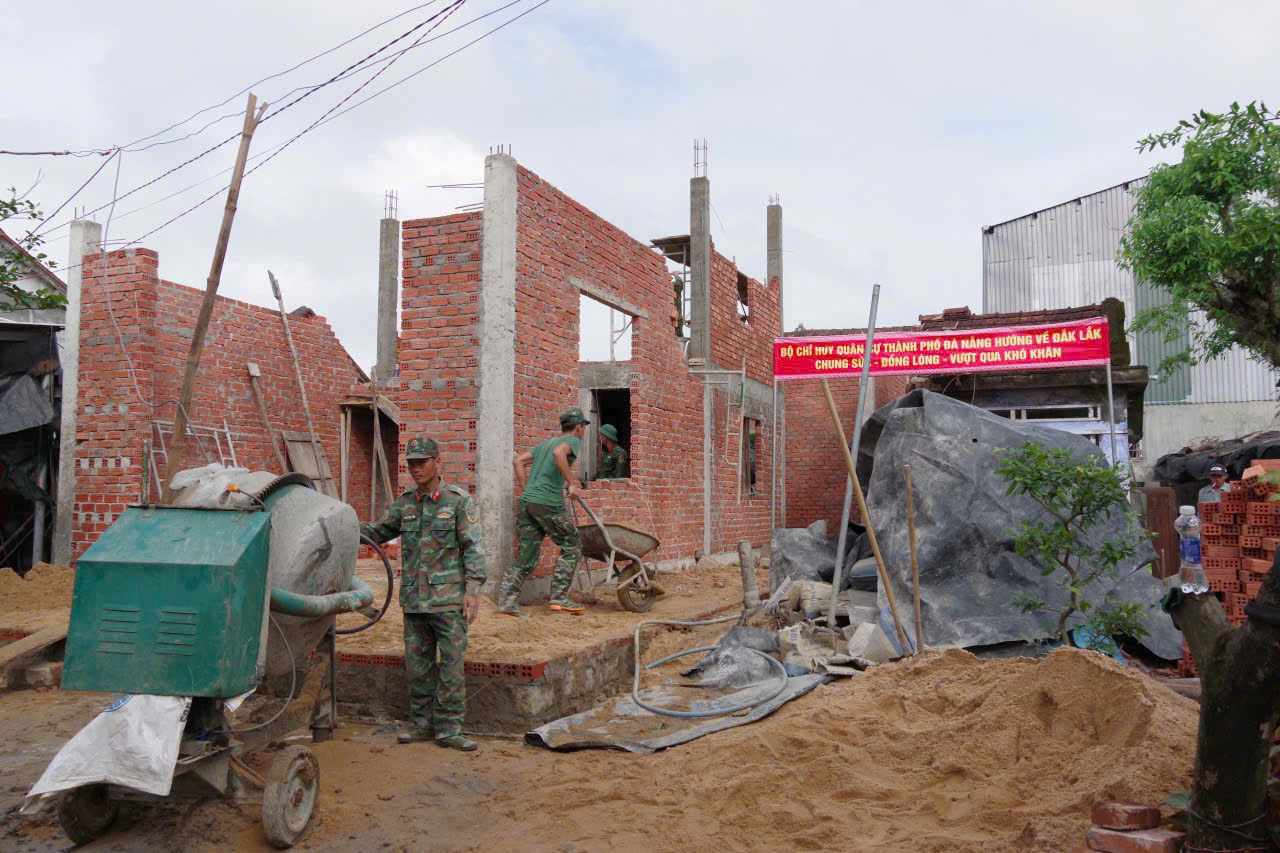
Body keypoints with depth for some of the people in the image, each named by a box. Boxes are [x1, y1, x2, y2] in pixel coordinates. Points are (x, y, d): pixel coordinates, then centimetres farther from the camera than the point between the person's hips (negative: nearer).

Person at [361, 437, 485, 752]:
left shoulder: (459, 500, -4)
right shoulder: (405, 503, 10)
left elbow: (473, 548, -7)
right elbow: (377, 533, 19)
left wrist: (473, 590, -14)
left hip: (449, 599, -5)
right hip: (414, 599, 5)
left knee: (451, 664, -3)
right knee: (417, 665, 11)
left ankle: (448, 729, 5)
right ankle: (422, 724, 24)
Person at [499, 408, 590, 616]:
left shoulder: (546, 442, 25)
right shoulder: (573, 440, 2)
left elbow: (518, 461, 19)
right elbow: (559, 453, -21)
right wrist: (572, 483, -18)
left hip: (526, 502, 7)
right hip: (548, 502, -7)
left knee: (527, 556, 10)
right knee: (571, 546, 7)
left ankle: (507, 601, 1)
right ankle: (559, 598, 2)